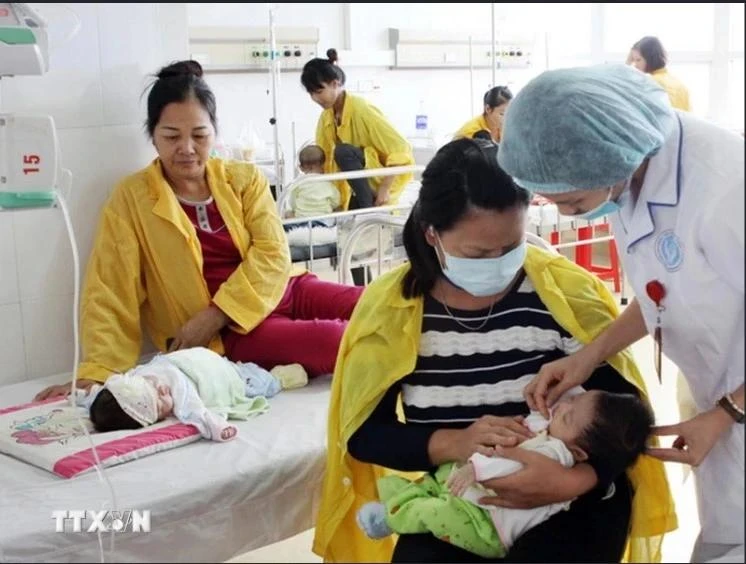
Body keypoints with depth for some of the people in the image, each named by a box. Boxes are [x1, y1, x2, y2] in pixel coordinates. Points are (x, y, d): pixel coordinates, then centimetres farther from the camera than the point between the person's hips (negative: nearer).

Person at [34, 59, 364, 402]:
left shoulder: (245, 178, 9)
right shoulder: (131, 198, 0)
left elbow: (272, 254, -1)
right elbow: (110, 293, -3)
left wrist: (214, 315, -13)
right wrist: (95, 373, -14)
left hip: (282, 293, 5)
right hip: (230, 334, -4)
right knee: (337, 339, -30)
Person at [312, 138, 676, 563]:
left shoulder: (565, 290, -10)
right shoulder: (389, 306, -6)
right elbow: (362, 434, -3)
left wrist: (577, 478, -27)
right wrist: (452, 443, -21)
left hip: (570, 505, -1)